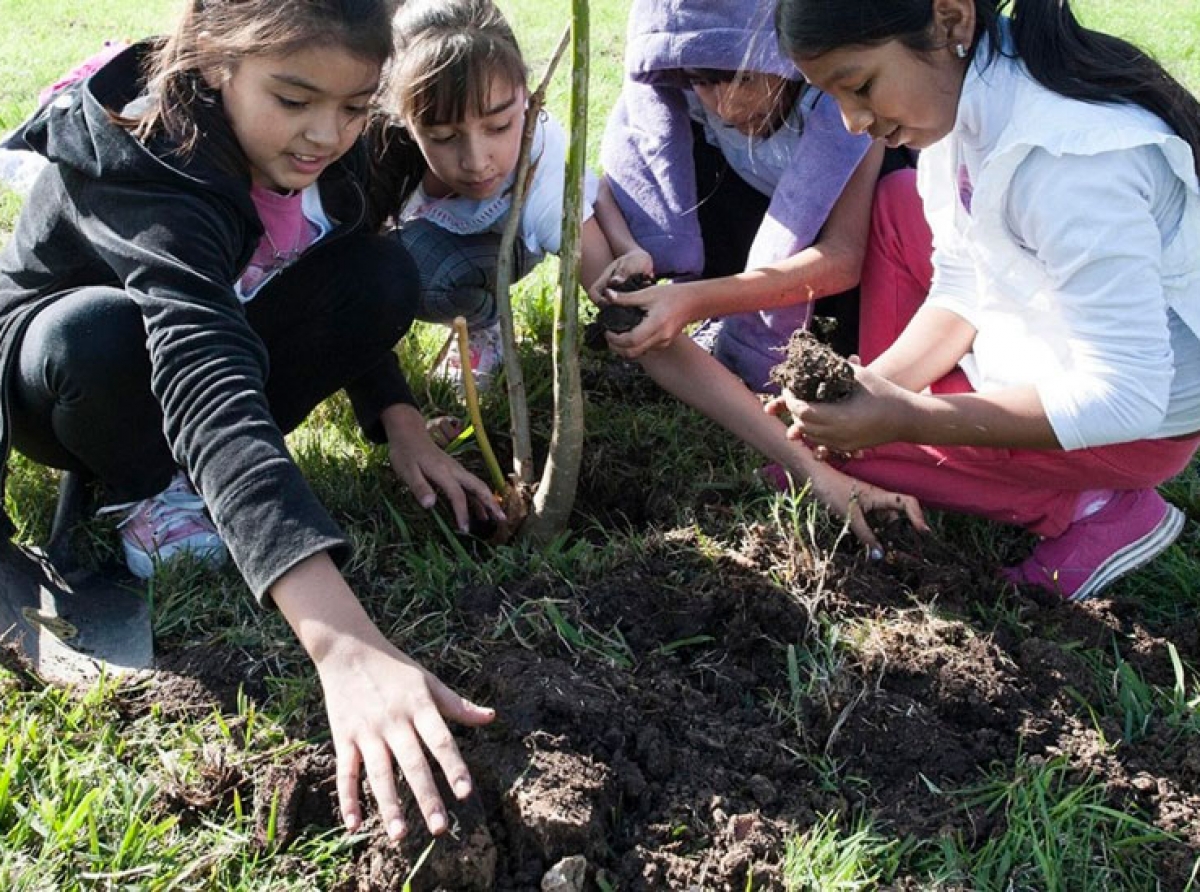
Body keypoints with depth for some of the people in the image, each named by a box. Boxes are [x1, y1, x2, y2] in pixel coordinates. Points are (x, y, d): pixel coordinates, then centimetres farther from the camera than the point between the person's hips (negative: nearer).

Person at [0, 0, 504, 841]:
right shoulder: (153, 171, -38)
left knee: (384, 274, -18)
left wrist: (400, 423, -11)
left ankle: (197, 463, -4)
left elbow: (350, 301, 2)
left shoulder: (315, 146, -17)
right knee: (104, 330, -40)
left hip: (208, 332, 5)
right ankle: (147, 488, -6)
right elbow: (203, 378, -54)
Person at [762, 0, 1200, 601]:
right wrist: (881, 380, -17)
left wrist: (902, 417, -32)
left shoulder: (1072, 159, -34)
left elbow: (1124, 398, -30)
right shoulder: (962, 89, -8)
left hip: (1146, 412, -8)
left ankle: (1091, 510, -5)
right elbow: (961, 289, 0)